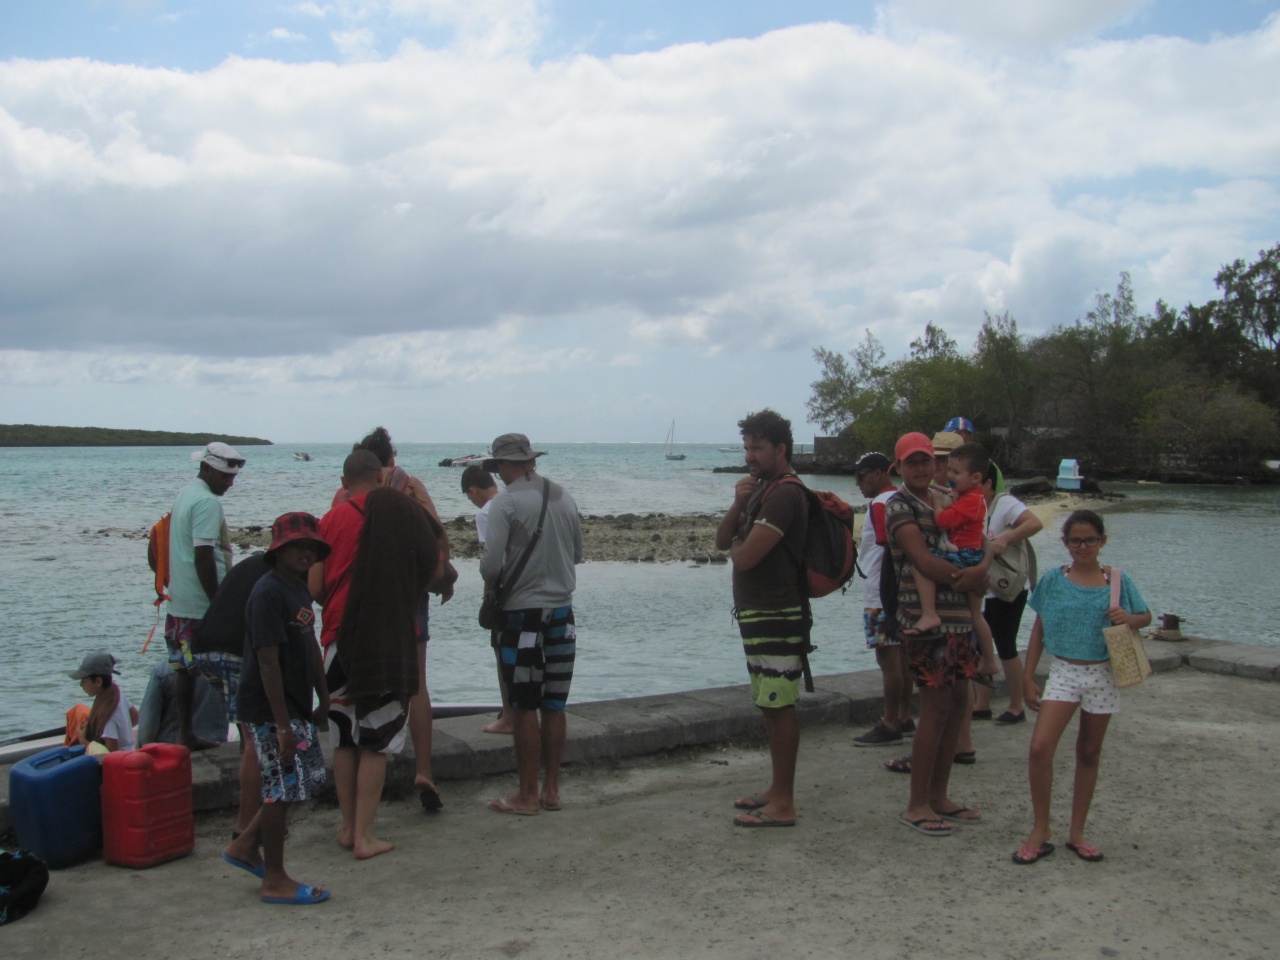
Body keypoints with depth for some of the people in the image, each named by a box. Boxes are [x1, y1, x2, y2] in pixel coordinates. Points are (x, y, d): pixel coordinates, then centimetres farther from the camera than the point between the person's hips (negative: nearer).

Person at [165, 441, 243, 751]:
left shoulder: (185, 495, 16)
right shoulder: (207, 502, -16)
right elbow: (203, 556, -22)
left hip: (180, 603, 9)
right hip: (203, 605, -9)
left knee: (186, 669, 13)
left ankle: (185, 734, 19)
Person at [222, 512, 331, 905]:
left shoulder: (300, 588, 10)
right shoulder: (268, 593, -20)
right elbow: (268, 663, -23)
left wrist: (322, 696, 20)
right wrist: (283, 726, -23)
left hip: (296, 706, 10)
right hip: (270, 710, -10)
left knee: (308, 779, 16)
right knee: (283, 787, -1)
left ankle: (246, 846, 28)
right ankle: (274, 880, 13)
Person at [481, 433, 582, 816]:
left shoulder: (505, 503, -12)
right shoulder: (565, 498, 6)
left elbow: (491, 565, -17)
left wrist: (493, 584, 4)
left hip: (522, 614, -5)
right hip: (562, 612, 5)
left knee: (524, 708, 2)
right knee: (554, 707, 11)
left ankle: (527, 795, 9)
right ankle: (551, 790, 19)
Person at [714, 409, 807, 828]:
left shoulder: (785, 493, -17)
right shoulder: (761, 490, 17)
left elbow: (744, 556, -23)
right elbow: (723, 540, 11)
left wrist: (738, 545, 0)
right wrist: (738, 504, -6)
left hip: (776, 616, -11)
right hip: (757, 613, 11)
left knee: (779, 706, -6)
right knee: (770, 705, 16)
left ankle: (782, 805, -1)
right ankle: (776, 789, 25)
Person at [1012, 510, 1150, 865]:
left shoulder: (1117, 580, 0)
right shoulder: (1053, 580, -1)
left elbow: (1146, 616, 11)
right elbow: (1039, 629, 5)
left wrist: (1129, 619, -13)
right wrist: (1028, 678, 3)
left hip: (1103, 674, 1)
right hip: (1063, 672, -1)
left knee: (1089, 754, 11)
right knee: (1040, 748, -15)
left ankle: (1077, 833, 24)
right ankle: (1039, 832, -1)